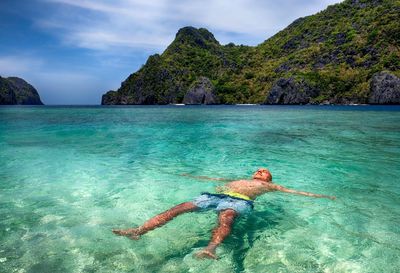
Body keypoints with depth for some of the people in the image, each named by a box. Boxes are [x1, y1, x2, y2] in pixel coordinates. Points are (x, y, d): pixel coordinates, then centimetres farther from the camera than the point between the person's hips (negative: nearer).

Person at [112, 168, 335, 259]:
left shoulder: (269, 186, 32)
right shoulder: (237, 180, 41)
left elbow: (294, 192, 29)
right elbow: (213, 178, 46)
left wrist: (322, 196, 28)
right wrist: (193, 176, 52)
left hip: (239, 201, -3)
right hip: (217, 195, 3)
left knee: (225, 219, -40)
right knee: (181, 207, -20)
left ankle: (211, 249, -67)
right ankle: (139, 231, -32)